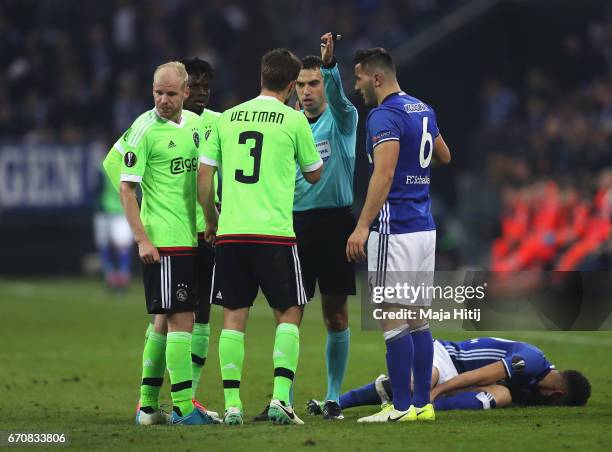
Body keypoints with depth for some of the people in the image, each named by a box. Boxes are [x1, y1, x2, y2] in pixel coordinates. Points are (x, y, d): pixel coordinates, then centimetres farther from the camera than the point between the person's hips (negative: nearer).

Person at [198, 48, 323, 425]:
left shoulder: (227, 118, 9)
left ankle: (232, 404, 3)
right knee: (289, 314, 7)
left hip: (230, 234, 3)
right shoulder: (294, 120, -1)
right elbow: (314, 174, 10)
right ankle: (280, 398, -6)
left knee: (234, 316, 8)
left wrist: (211, 221, 20)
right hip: (274, 232, -3)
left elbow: (204, 175, 8)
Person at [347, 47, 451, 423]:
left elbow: (384, 173, -23)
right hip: (425, 227, 9)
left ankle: (402, 407, -7)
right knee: (418, 319, 11)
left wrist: (363, 226, -27)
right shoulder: (423, 110, 14)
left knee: (392, 320, -6)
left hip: (395, 229, -9)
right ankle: (422, 403, 13)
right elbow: (444, 156, 30)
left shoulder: (385, 116, -13)